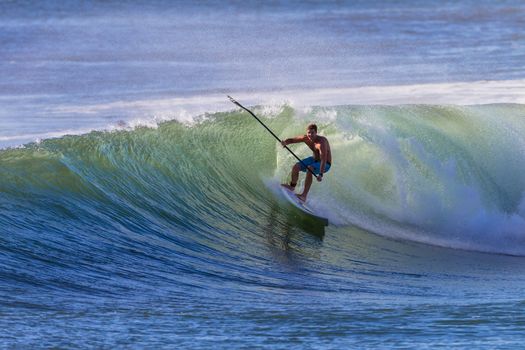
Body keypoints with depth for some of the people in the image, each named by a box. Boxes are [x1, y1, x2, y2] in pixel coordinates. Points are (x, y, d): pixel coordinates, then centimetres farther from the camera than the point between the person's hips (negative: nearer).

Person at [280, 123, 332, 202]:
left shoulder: (321, 142, -33)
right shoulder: (306, 138, -12)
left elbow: (323, 159, -39)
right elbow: (292, 140, -3)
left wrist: (320, 174, -48)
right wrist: (285, 142, -28)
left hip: (325, 164, -8)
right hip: (314, 159, 8)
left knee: (309, 169, -34)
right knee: (296, 167, -2)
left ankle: (304, 195, -33)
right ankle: (292, 186, 24)